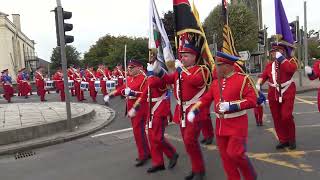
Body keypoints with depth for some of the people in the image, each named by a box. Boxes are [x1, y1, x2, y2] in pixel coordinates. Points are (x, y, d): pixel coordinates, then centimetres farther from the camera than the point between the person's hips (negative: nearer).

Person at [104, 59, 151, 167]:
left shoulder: (144, 78, -13)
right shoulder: (130, 78, 12)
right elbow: (122, 88, 20)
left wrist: (133, 93, -31)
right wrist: (110, 95, 17)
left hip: (140, 108, -9)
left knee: (138, 130, -7)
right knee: (137, 130, 14)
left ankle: (143, 155, 5)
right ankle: (147, 152, 26)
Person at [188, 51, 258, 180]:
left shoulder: (242, 79, -10)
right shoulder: (216, 82, 8)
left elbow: (252, 100, -16)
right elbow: (206, 99, 13)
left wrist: (231, 105, -24)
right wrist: (193, 111, 1)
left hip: (237, 125, -6)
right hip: (221, 125, 6)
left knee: (235, 153, -7)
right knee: (225, 155, 11)